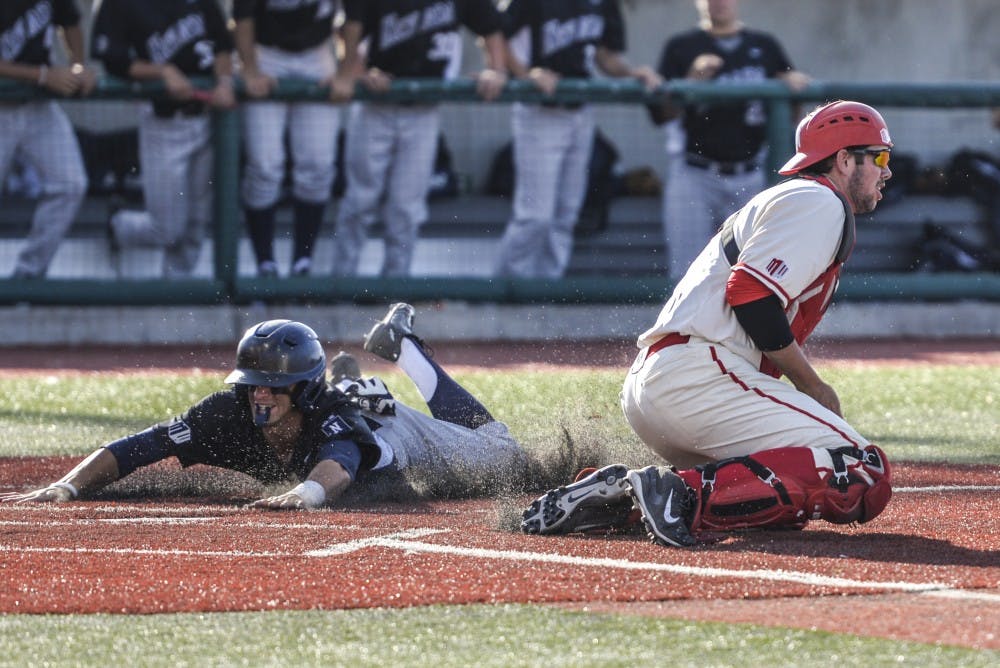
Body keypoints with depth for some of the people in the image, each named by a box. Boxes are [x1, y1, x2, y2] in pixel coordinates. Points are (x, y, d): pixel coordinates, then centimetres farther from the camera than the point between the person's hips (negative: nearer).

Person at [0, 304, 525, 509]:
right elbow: (132, 449, -47)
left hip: (394, 432, -3)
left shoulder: (332, 420, -51)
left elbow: (337, 465, -75)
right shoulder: (231, 413, -41)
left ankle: (403, 346, 37)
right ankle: (346, 376, 54)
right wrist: (67, 486, -63)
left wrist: (305, 493, -97)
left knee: (499, 453, 25)